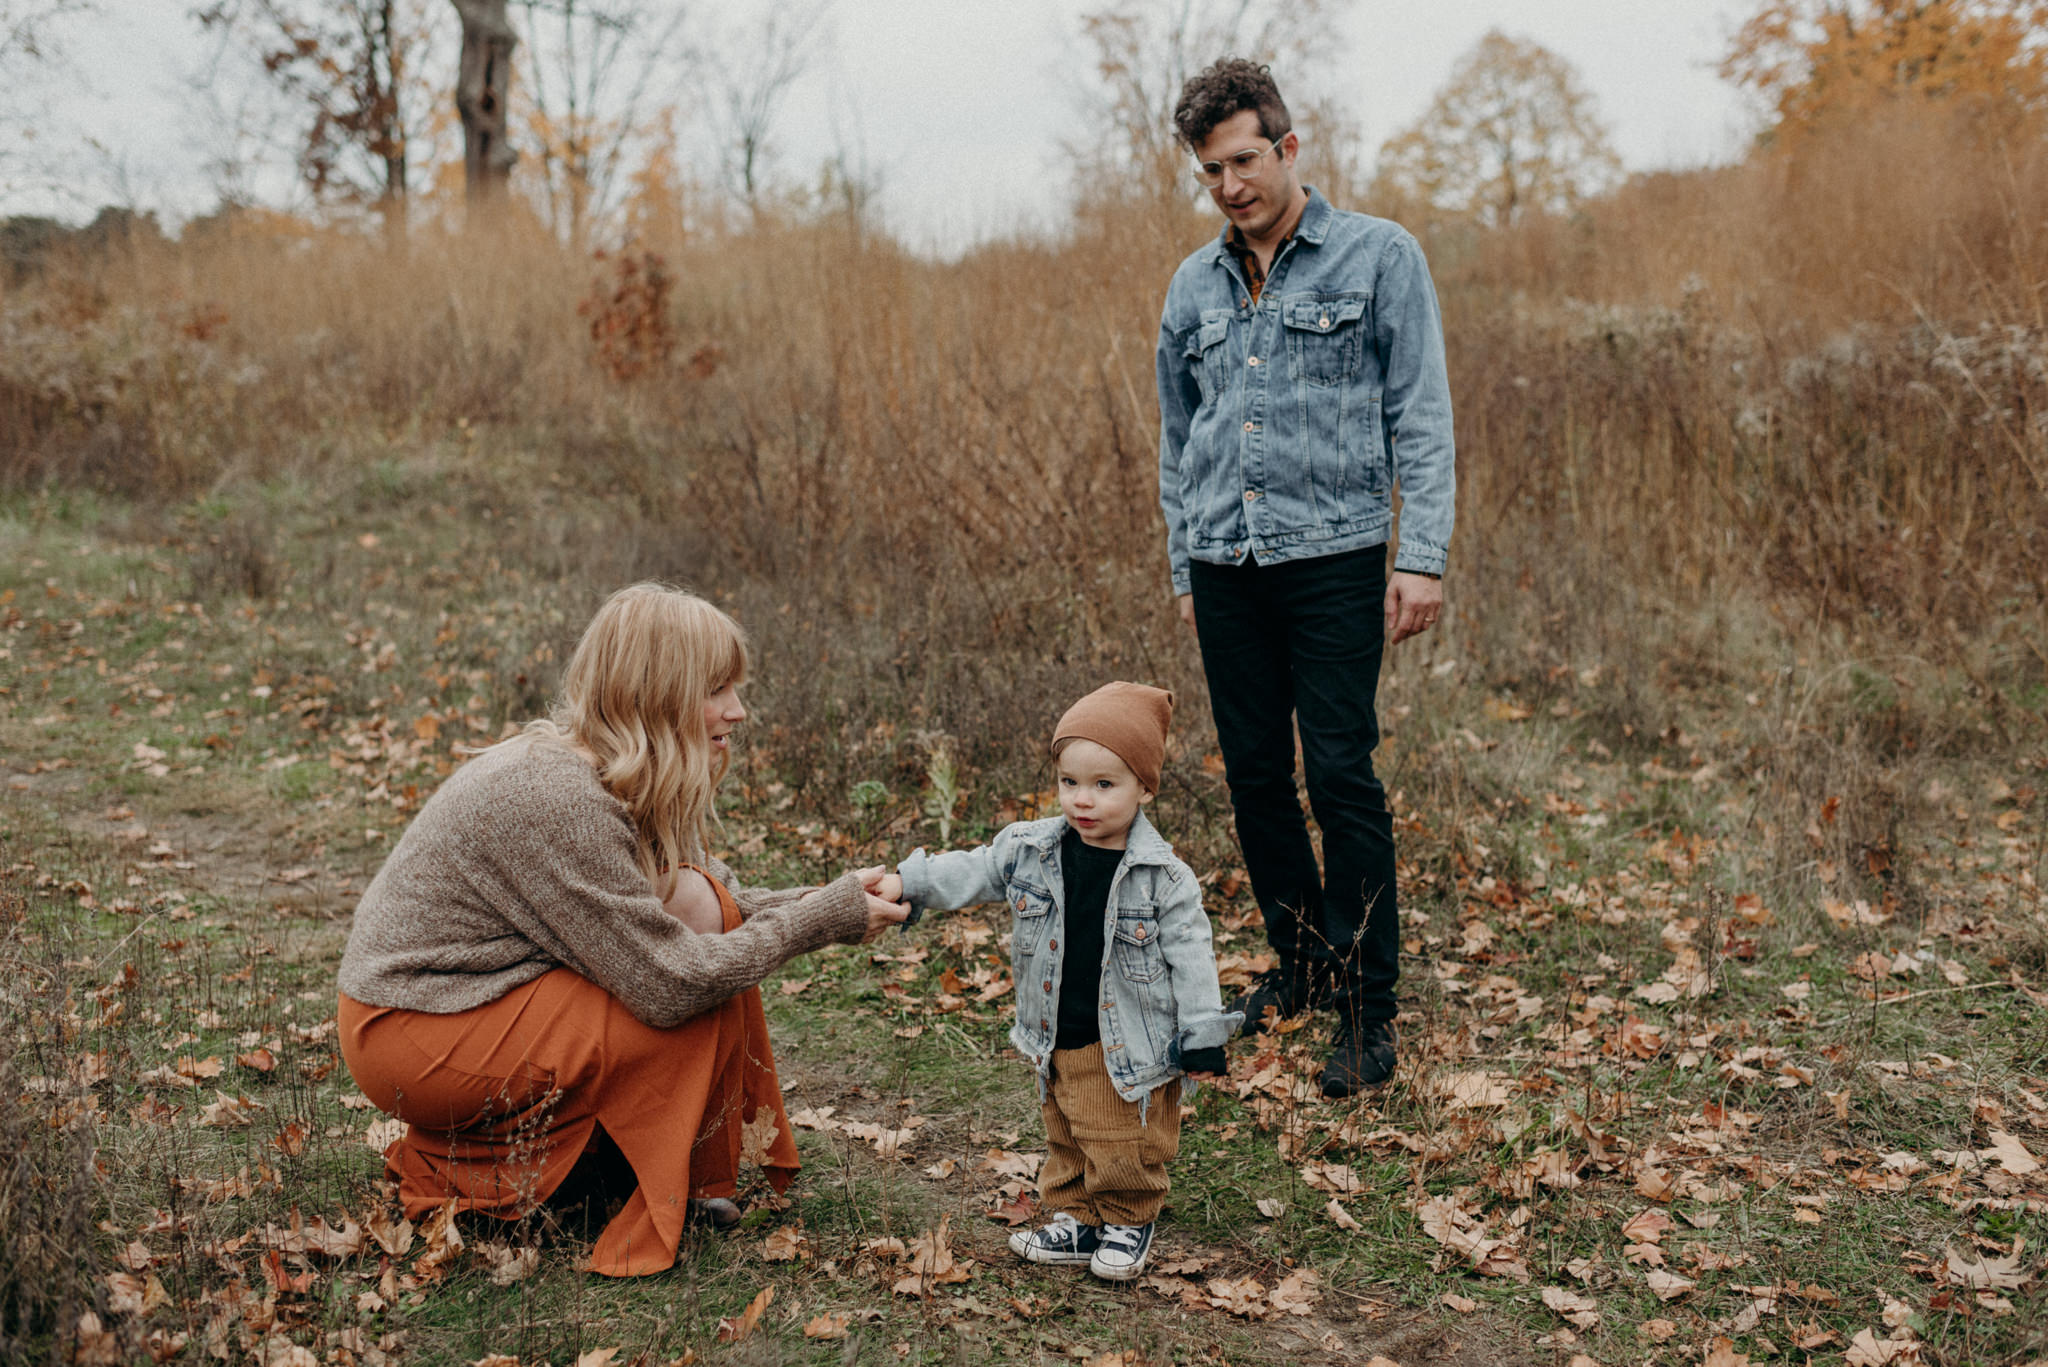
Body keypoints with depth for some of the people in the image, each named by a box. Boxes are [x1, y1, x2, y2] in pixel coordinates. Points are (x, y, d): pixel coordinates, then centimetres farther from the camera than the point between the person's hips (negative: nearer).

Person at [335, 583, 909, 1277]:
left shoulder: (606, 771, 1)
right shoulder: (564, 801, -28)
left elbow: (720, 902, 7)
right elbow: (670, 985, -26)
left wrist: (827, 901, -8)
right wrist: (823, 918, -20)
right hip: (412, 1044, -9)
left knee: (697, 909, -1)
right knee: (701, 1000, -16)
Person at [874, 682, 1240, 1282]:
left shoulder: (1164, 877, -15)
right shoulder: (1030, 850, -5)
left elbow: (1190, 958, -11)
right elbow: (969, 873, 3)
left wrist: (1202, 1040, -10)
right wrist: (903, 882, -10)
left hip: (1132, 1046, -4)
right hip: (1057, 1044, 4)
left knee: (1125, 1147, 8)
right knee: (1066, 1140, 19)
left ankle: (1128, 1222, 31)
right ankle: (1076, 1220, 36)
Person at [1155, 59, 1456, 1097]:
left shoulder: (1378, 257, 1)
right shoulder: (1193, 285, 14)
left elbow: (1421, 418, -3)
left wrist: (1423, 556, -10)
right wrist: (1184, 569, 18)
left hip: (1332, 556, -5)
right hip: (1226, 567, 5)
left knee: (1340, 775, -7)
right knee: (1254, 773, 9)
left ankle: (1367, 1004, 3)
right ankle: (1300, 962, 25)